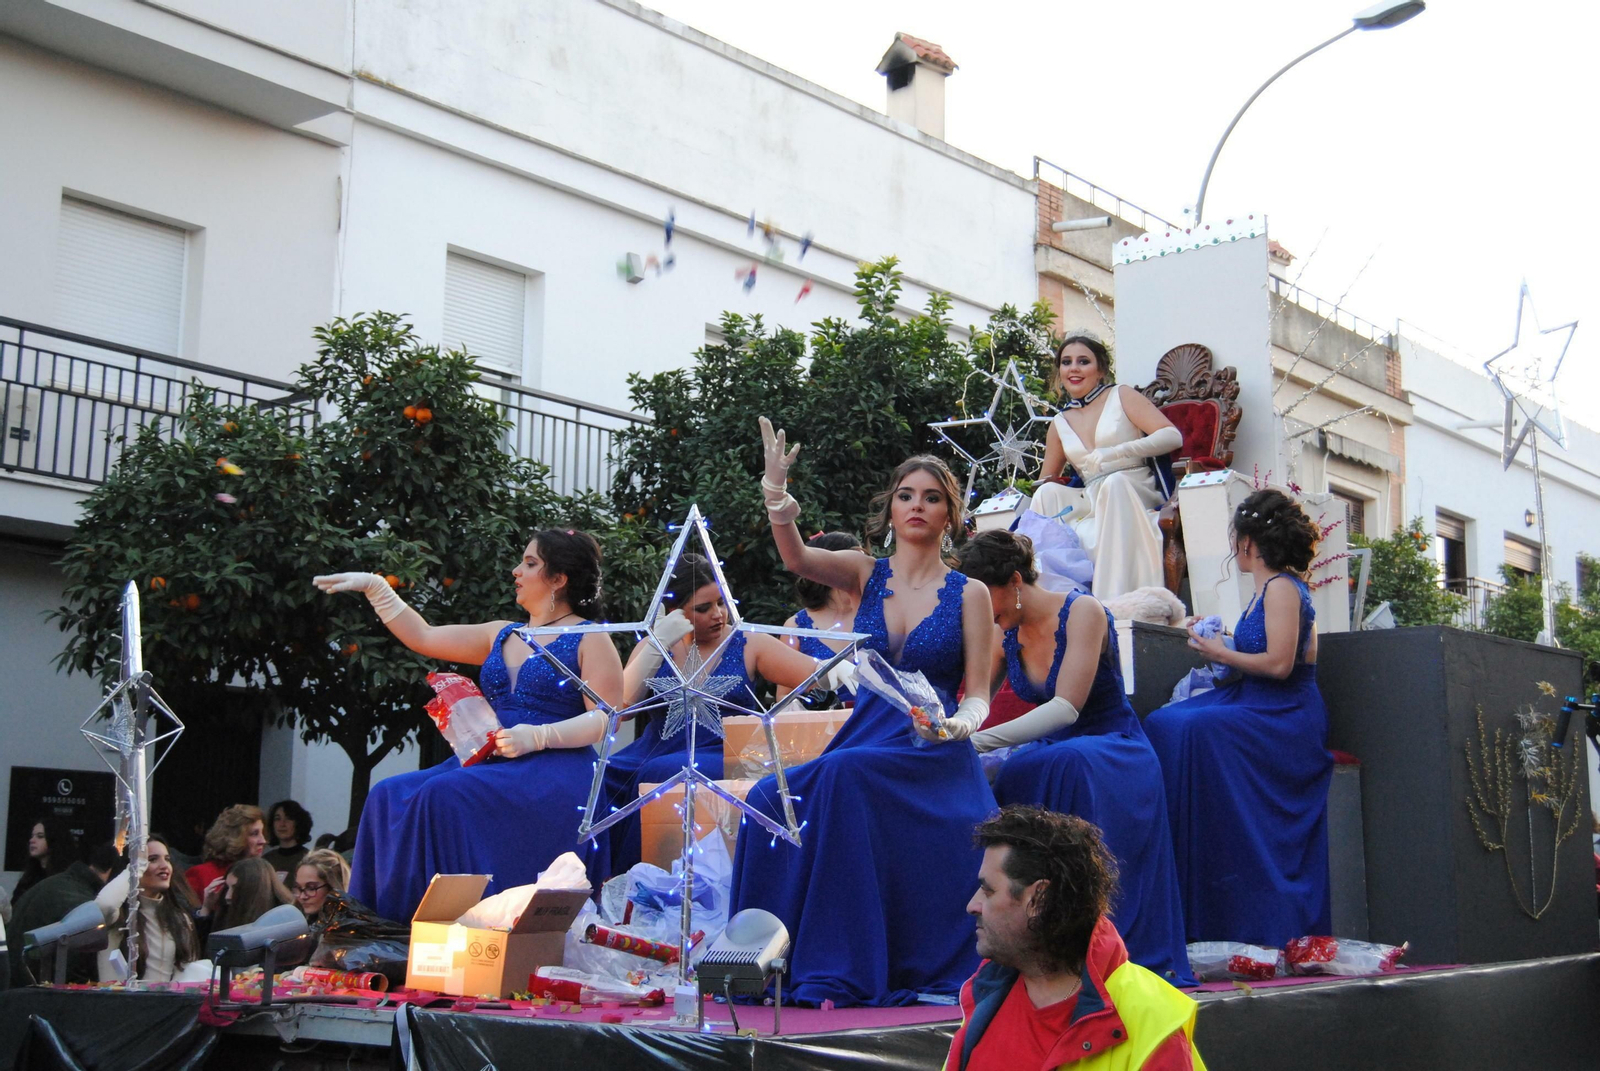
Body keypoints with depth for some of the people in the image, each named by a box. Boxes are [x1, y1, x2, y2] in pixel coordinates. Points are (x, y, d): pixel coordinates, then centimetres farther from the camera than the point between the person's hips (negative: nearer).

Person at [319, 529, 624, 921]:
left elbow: (607, 718, -9)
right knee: (389, 796, -14)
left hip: (555, 769, -7)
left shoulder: (588, 639, 1)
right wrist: (374, 587, 21)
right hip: (491, 765, 8)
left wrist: (537, 736, -20)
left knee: (445, 795, -32)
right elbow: (423, 637, 26)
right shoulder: (502, 635, 22)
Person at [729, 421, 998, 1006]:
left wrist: (960, 721, -21)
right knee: (768, 798, -25)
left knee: (842, 776, -33)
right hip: (864, 736, 3)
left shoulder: (969, 593, 6)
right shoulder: (866, 573, 12)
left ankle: (841, 969, -27)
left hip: (933, 754, -3)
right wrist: (776, 489, -26)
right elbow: (795, 556, -8)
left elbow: (978, 693, 2)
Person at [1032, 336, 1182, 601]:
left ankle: (1114, 597, -45)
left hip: (1134, 494, -3)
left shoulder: (1121, 397, 7)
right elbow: (1044, 481, 27)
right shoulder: (1059, 424, 18)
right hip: (1092, 505, 3)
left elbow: (1173, 437, -6)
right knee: (1048, 493, -25)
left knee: (1114, 482, -36)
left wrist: (1113, 453, -19)